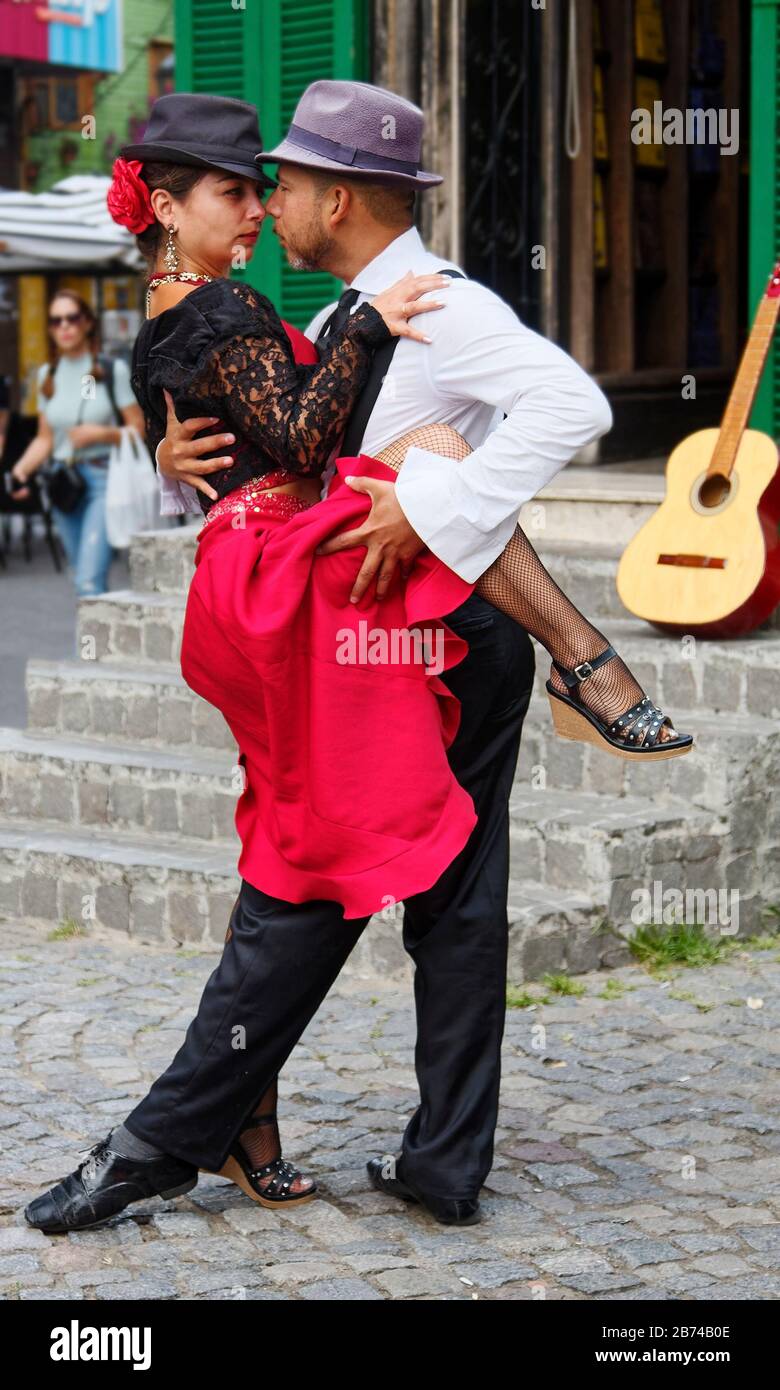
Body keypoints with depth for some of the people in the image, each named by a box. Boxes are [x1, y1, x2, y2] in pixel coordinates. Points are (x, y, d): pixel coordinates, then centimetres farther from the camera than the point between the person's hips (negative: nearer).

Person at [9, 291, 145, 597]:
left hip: (104, 479, -5)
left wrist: (101, 434, -16)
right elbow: (45, 439, 14)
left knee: (89, 581, -17)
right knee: (82, 580, 9)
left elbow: (139, 430, 0)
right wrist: (21, 469, -3)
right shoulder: (48, 375, 12)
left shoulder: (112, 370, -1)